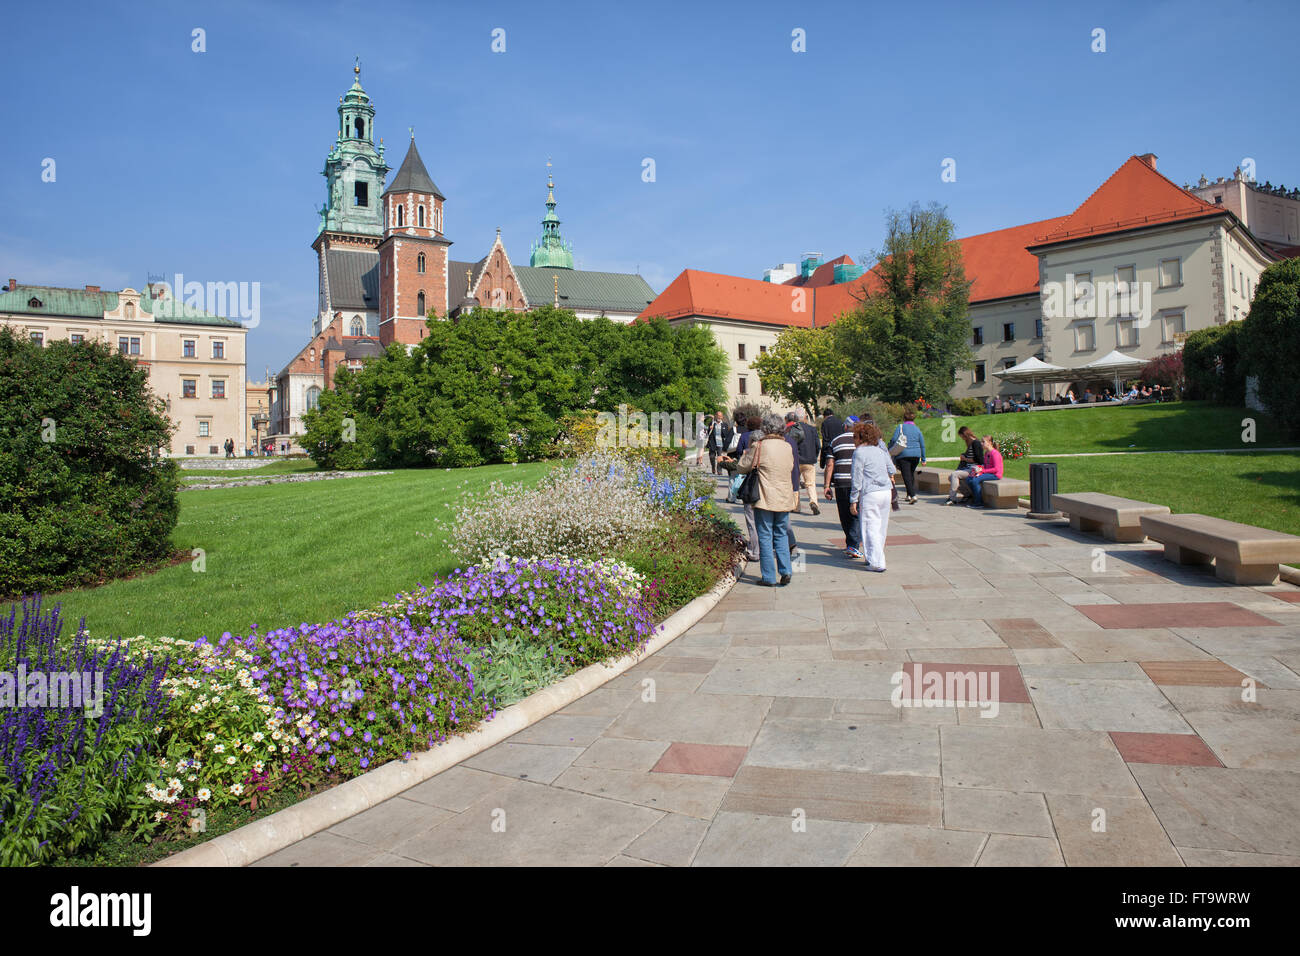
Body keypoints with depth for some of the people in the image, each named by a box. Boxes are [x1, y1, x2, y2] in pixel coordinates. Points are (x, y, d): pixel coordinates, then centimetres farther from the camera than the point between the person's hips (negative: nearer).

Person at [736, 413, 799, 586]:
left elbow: (743, 467, -2)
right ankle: (785, 571, 10)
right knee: (781, 535, 16)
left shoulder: (759, 446, -11)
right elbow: (793, 470, 14)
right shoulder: (788, 447, 4)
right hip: (784, 499, 5)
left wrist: (749, 448, 10)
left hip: (765, 499, -4)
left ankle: (769, 577, 5)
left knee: (765, 537, 3)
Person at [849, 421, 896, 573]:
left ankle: (877, 563, -6)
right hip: (887, 492, 7)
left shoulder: (859, 452, -7)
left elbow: (857, 479, -9)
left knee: (871, 528, -3)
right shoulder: (881, 450, 13)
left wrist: (853, 501, -5)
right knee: (881, 527, 15)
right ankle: (875, 558, 27)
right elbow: (892, 471, 21)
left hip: (870, 494, -7)